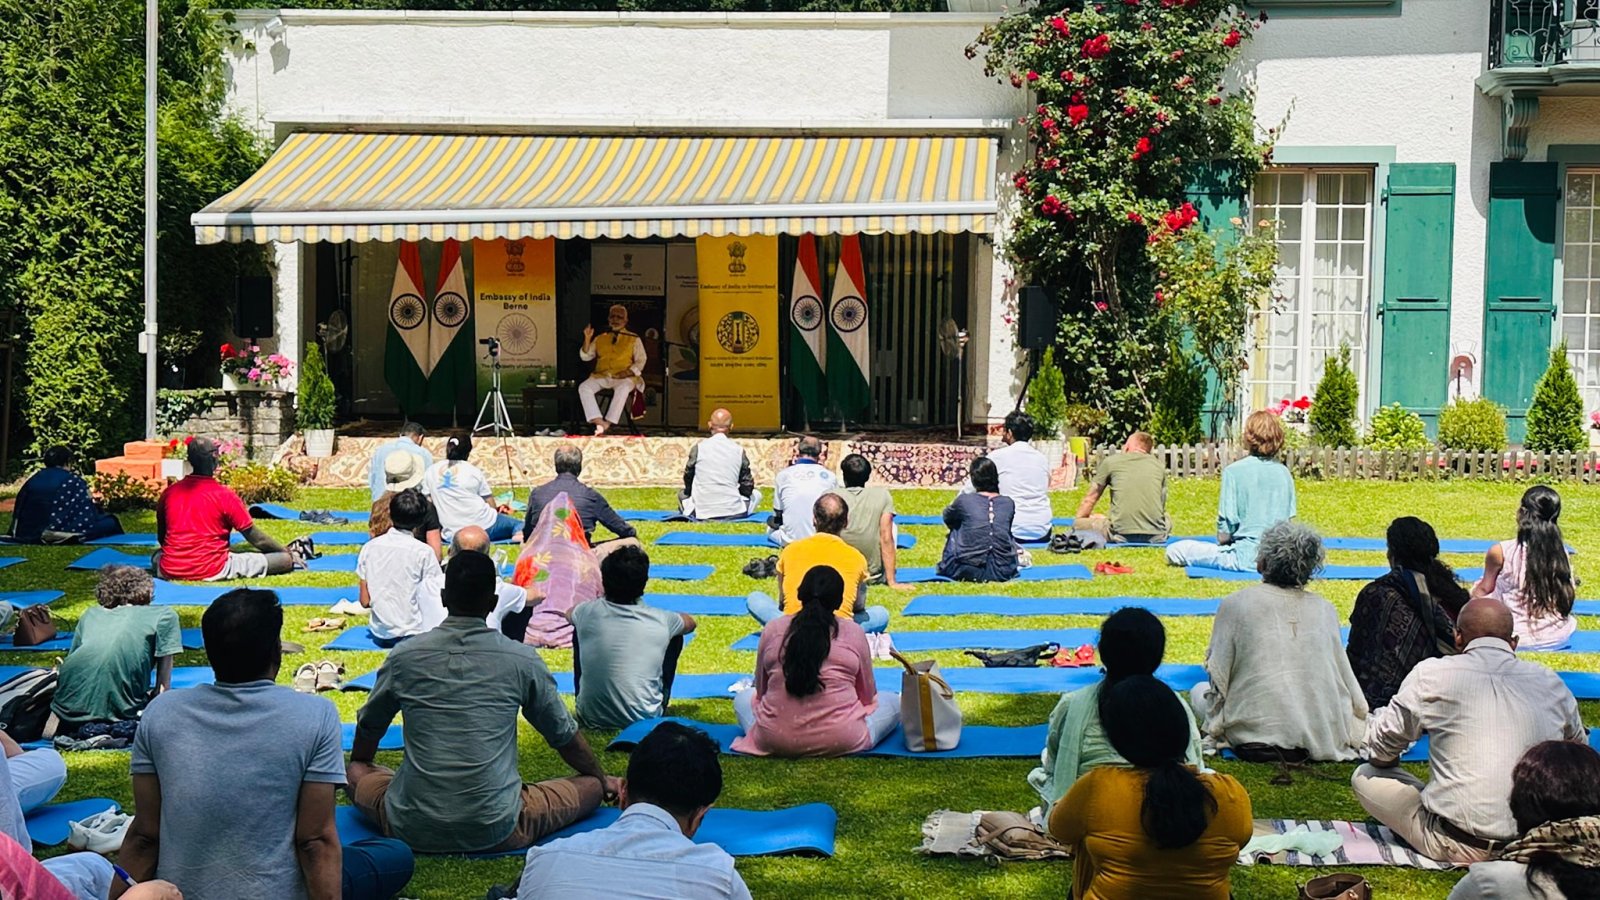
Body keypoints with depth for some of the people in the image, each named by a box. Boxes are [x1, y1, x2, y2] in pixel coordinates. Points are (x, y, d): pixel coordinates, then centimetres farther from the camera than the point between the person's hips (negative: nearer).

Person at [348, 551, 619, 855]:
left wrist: (356, 766, 42)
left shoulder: (404, 657, 0)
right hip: (497, 832, -3)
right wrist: (603, 780, 30)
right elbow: (563, 734, 10)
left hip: (412, 830, 3)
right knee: (592, 786, 15)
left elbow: (368, 726, 18)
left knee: (358, 774, 29)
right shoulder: (522, 661, -4)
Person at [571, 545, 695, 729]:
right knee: (675, 636, 17)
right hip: (644, 721, -1)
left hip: (591, 719, 1)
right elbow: (690, 622, 18)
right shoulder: (660, 621, -9)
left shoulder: (588, 613, -7)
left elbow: (569, 613, 22)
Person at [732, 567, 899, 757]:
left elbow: (760, 691, 11)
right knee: (892, 700, 23)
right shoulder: (853, 632, -3)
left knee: (743, 697, 31)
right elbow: (868, 695, 8)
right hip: (840, 741, 0)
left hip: (775, 741, 0)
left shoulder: (772, 629, 1)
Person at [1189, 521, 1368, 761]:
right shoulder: (1325, 609, 5)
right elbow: (1346, 680, 10)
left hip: (1258, 733, -5)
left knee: (1200, 690, 22)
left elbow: (1218, 678, 0)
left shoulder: (1235, 604, -4)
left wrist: (1214, 729, 13)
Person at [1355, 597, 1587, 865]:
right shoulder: (1550, 683, 4)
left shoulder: (1432, 674, -6)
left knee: (1365, 776, 12)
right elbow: (1578, 745, 21)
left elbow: (1381, 746, 2)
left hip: (1457, 845, -5)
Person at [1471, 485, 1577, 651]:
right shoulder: (1561, 551, -8)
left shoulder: (1500, 552, -16)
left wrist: (1473, 596, 25)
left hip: (1516, 638, -4)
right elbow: (1570, 592, 4)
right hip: (1559, 637, 4)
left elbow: (1484, 589, 1)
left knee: (1478, 588, 22)